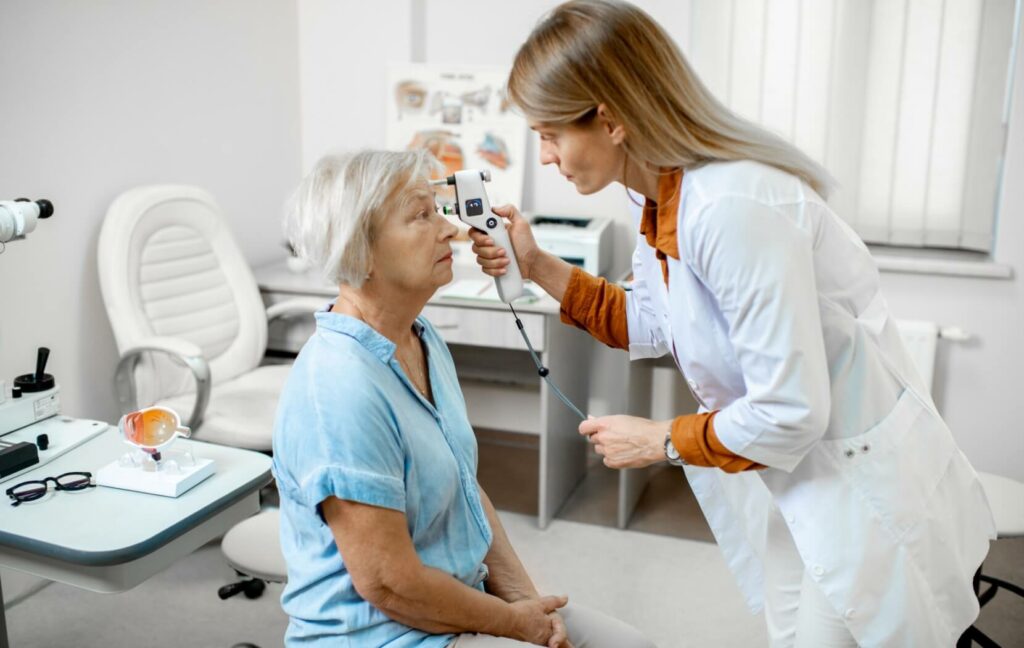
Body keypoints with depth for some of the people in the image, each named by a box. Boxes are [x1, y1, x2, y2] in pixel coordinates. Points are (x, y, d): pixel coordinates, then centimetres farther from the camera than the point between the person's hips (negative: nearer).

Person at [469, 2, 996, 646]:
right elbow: (656, 327, 11)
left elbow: (790, 412, -29)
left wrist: (660, 441, -14)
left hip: (868, 488, -8)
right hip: (795, 482, 9)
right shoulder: (660, 196, -2)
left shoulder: (732, 209, -32)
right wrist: (538, 268, 3)